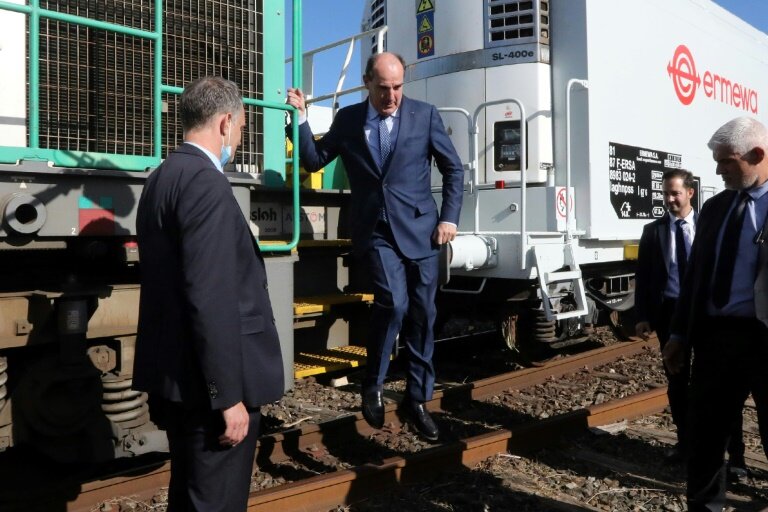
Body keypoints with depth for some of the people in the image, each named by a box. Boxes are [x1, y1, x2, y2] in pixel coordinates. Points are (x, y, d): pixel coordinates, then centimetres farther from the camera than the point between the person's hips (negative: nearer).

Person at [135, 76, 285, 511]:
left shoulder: (163, 178, 11)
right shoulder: (206, 183, -19)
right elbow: (211, 299, -24)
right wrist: (229, 396, -20)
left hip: (176, 375, 10)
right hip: (207, 382, -10)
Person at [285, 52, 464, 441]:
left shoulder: (424, 114, 2)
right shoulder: (348, 119, 5)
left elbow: (453, 169, 7)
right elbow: (314, 160, 9)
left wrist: (449, 218, -1)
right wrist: (301, 117, -2)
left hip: (419, 229, 1)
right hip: (375, 231, -1)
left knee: (422, 315, 5)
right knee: (393, 302, -20)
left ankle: (417, 398, 21)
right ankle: (373, 386, 3)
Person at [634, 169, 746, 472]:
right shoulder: (653, 231, 7)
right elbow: (643, 276, 6)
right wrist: (642, 316, -1)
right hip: (669, 312, 2)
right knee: (677, 382, 11)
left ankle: (735, 454, 7)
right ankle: (685, 442, 26)